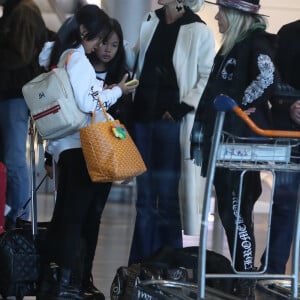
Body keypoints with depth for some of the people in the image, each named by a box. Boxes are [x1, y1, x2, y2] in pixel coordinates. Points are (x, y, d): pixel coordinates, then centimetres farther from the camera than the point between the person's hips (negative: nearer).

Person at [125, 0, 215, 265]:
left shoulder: (198, 32, -6)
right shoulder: (150, 22, 12)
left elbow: (207, 78, -9)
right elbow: (132, 59, 24)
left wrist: (183, 107, -14)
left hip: (172, 121, -6)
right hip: (143, 116, 6)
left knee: (167, 197, -2)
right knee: (145, 196, 10)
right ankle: (141, 263, 16)